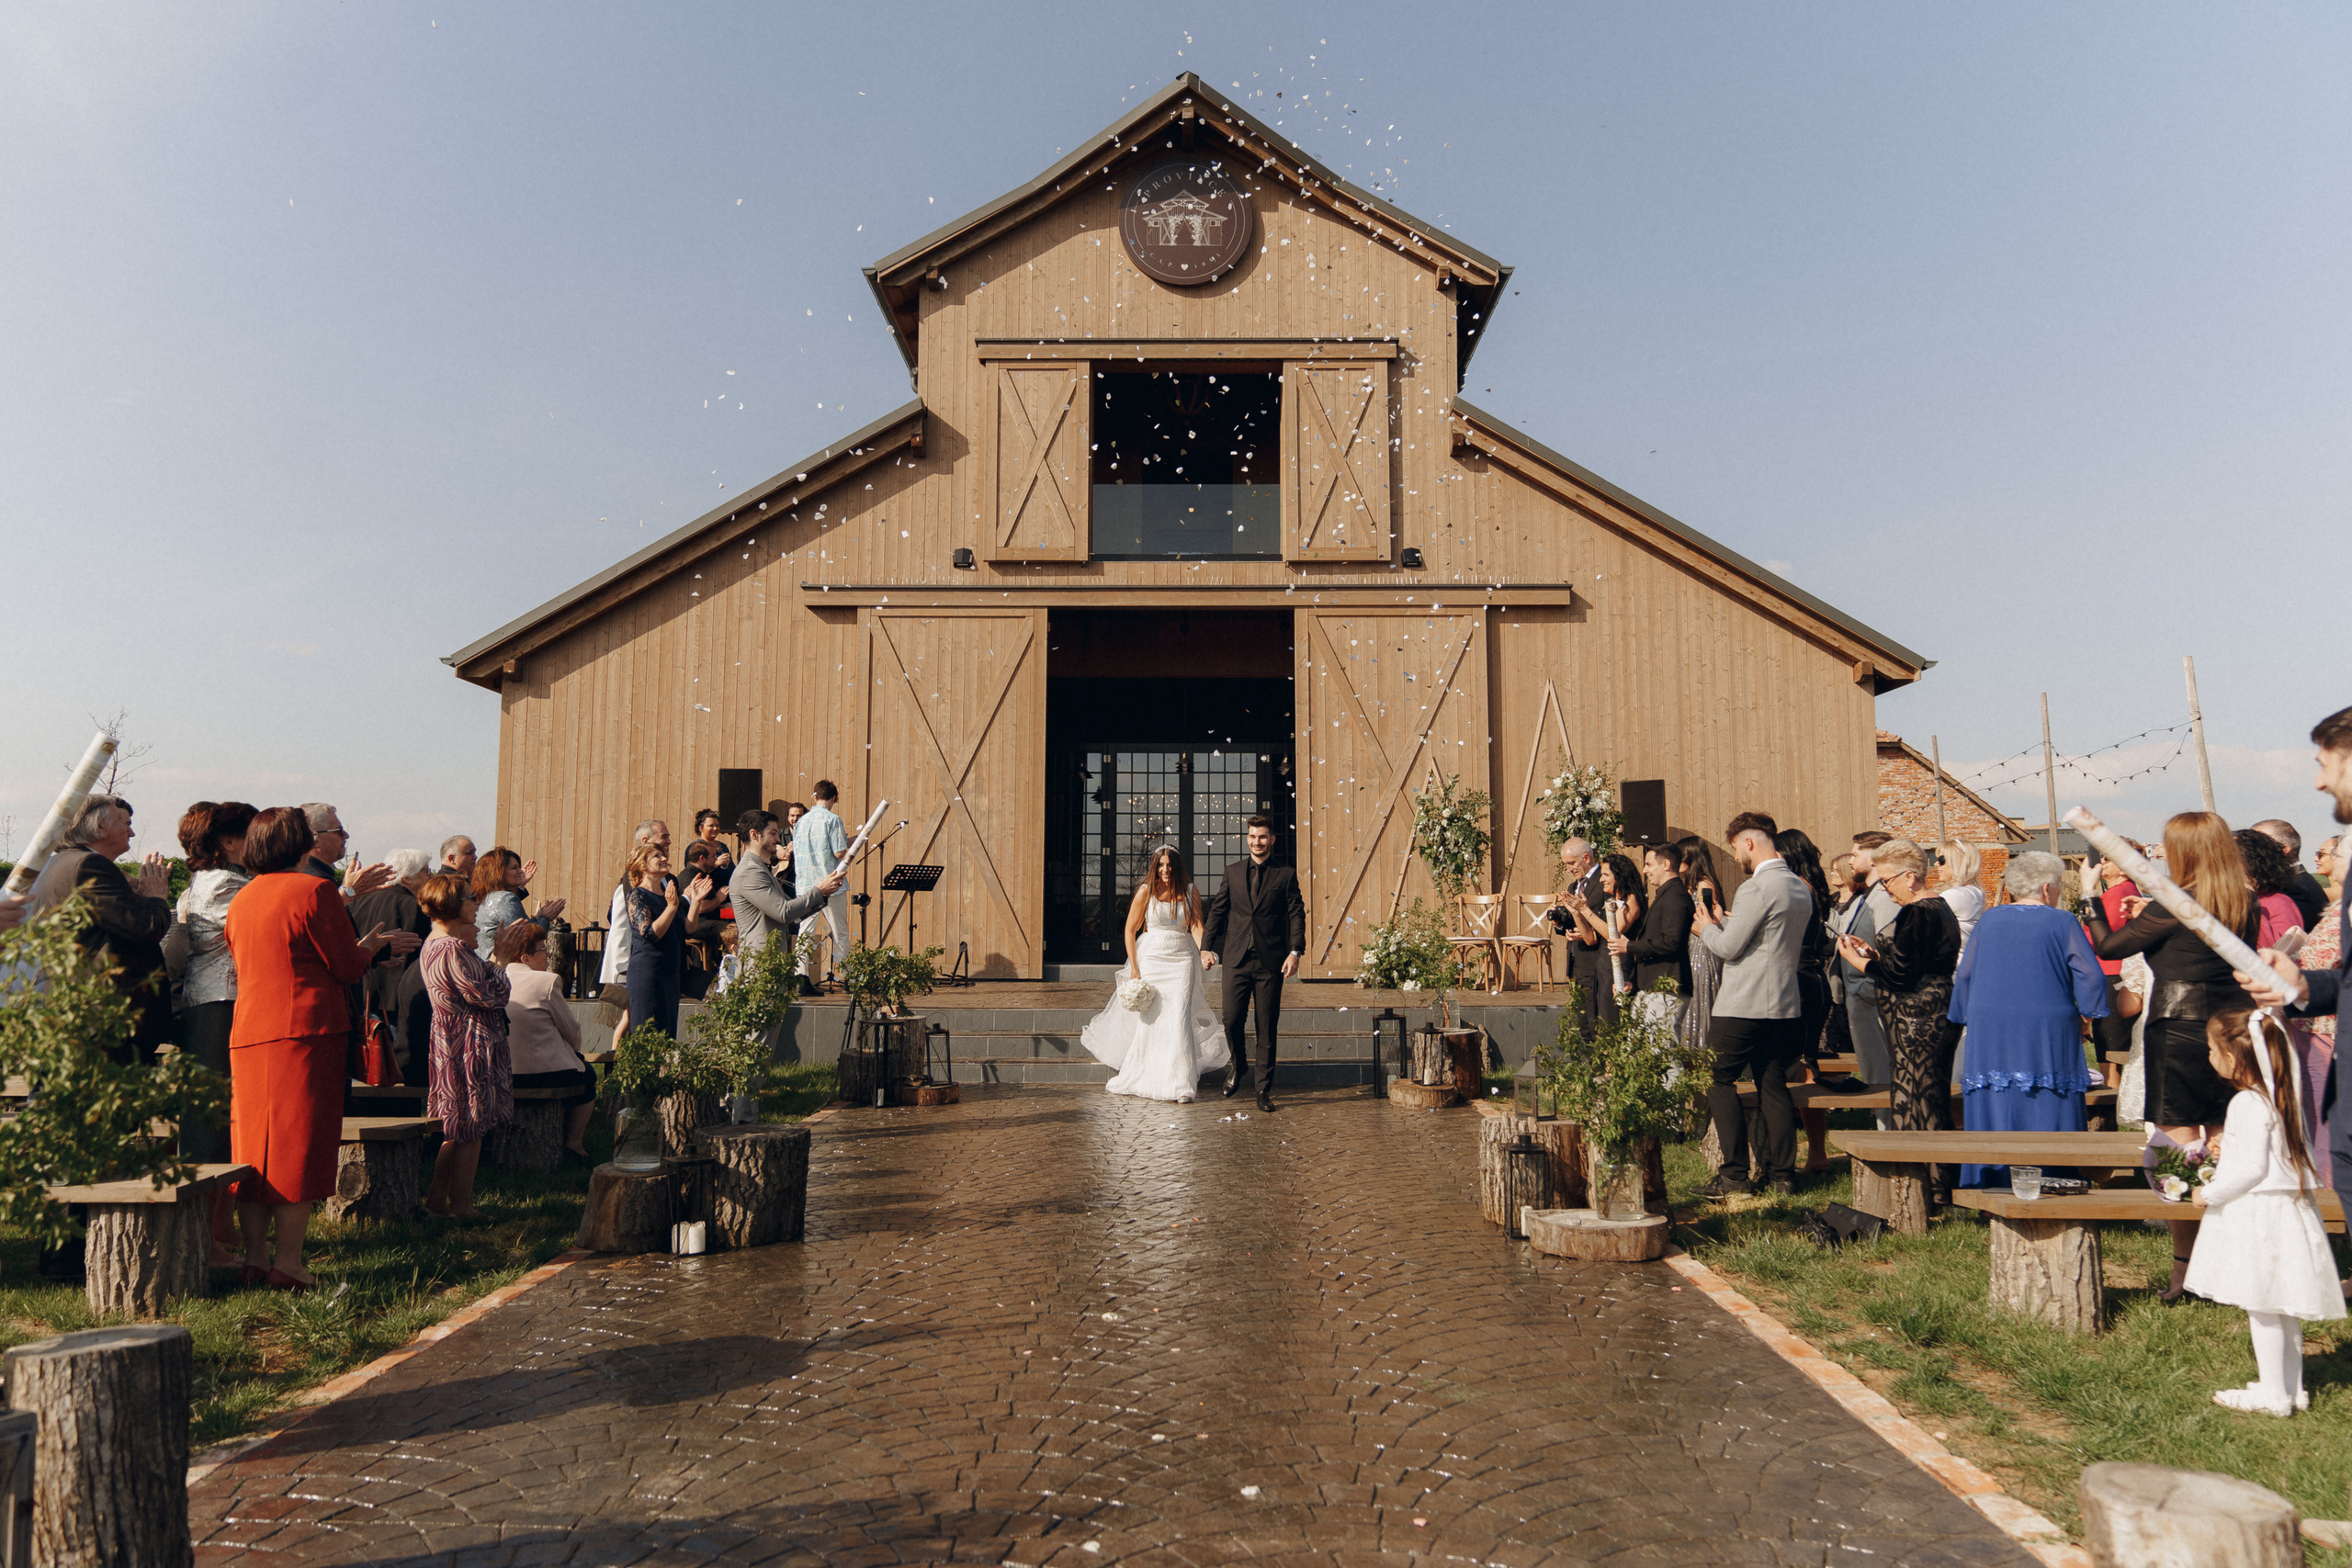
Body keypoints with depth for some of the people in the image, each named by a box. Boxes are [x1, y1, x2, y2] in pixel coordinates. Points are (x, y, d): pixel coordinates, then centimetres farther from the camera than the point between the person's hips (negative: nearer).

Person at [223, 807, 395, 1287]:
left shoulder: (239, 901, 14)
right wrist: (369, 945, 15)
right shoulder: (314, 891, -9)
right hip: (306, 1031, -7)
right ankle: (288, 1261, -1)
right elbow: (349, 967, -7)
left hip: (246, 1032, 7)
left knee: (253, 1145, 10)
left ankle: (255, 1257, 14)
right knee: (299, 1144, -3)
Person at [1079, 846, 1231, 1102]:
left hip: (1182, 958, 1)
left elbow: (1196, 926, -3)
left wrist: (1204, 951, -23)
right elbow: (1130, 930, 1)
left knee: (1180, 1018, -10)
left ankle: (1182, 1085, -8)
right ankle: (1138, 1078, 25)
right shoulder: (1146, 891, -2)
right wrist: (1134, 969, -5)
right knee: (1149, 1018, 3)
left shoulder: (1190, 891, 4)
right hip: (1152, 958, -1)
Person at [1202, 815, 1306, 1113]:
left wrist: (1295, 952, -11)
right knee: (1232, 1021, -2)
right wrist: (1206, 947, 2)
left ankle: (1265, 1090, 11)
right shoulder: (1233, 872, 10)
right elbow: (1216, 911, 11)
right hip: (1236, 959, 2)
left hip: (1270, 962, -2)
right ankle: (1237, 1065, 28)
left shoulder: (1286, 875, 4)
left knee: (1267, 1029, 2)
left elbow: (1296, 915, 1)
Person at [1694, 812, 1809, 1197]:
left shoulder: (1757, 888, -17)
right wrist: (1724, 922, 16)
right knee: (1774, 1086, 12)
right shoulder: (1800, 888, 12)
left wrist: (1708, 927, 3)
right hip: (1785, 1006, 8)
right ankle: (1781, 1174, 13)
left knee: (1717, 1081, 1)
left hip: (1745, 1006, -8)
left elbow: (1729, 947, -16)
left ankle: (1734, 1175, -2)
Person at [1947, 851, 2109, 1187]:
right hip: (2047, 1031, -4)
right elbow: (2090, 976, -9)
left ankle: (1994, 1183, 10)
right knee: (2048, 1115, 1)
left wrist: (1970, 1016, 20)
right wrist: (2085, 1012, 7)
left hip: (1989, 1034, 4)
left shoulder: (1989, 920, 7)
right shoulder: (2063, 922, -5)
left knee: (1994, 1111, 7)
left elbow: (1964, 975, 10)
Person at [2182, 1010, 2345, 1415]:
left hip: (2257, 1212, -9)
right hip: (2288, 1210, 9)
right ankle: (2292, 1388, 22)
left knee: (2261, 1305, -1)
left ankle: (2273, 1393, 5)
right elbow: (2303, 1156, 17)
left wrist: (2210, 1193, -11)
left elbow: (2251, 1167, -23)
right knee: (2284, 1306, 15)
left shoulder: (2249, 1103, -19)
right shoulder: (2285, 1097, 9)